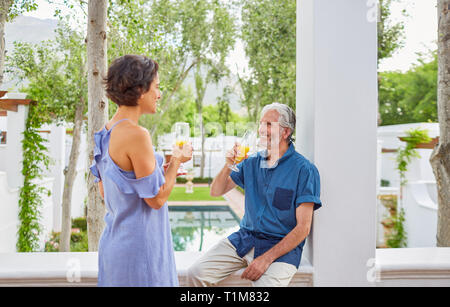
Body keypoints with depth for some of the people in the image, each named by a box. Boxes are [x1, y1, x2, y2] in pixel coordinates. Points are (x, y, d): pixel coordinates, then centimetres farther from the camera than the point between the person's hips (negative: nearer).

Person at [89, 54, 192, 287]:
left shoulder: (106, 132, 5)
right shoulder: (136, 135, -21)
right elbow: (156, 198, -18)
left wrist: (163, 168, 16)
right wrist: (176, 160, -4)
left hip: (114, 240, 9)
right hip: (138, 247, -9)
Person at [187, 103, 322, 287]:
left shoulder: (304, 169, -9)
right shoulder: (252, 162, 8)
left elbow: (303, 228, -12)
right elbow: (216, 192, 10)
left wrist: (266, 258, -19)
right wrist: (228, 165, -9)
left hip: (282, 245, -4)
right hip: (245, 237, 4)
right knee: (196, 273, -11)